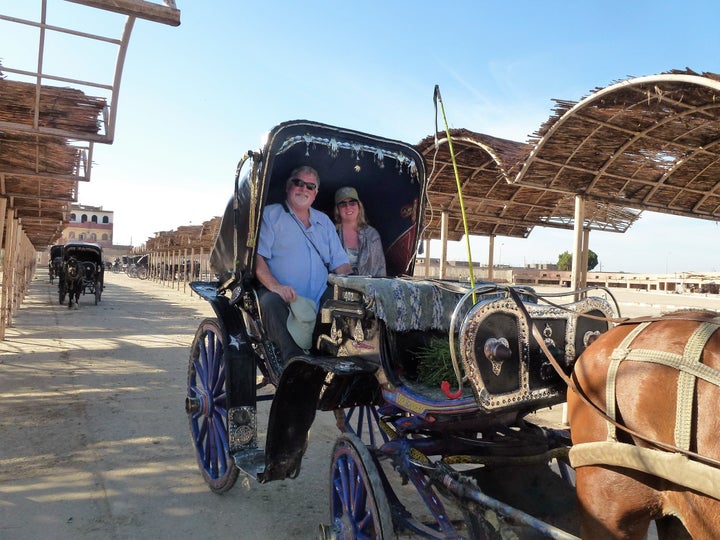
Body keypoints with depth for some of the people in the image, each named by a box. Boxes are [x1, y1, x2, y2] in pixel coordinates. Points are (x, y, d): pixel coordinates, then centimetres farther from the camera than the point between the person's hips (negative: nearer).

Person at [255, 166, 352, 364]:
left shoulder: (324, 221, 25)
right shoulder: (270, 214, 10)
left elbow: (340, 263, 19)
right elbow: (257, 256, -4)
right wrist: (275, 285, -22)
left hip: (320, 300, 4)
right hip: (282, 296, -3)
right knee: (270, 301, -36)